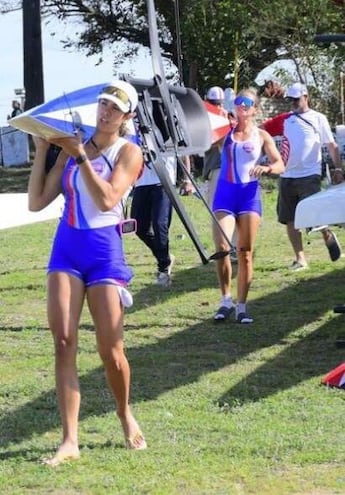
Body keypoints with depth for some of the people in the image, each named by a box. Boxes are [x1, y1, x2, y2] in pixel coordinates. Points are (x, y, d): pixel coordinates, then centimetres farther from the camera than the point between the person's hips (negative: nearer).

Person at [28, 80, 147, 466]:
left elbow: (107, 199, -17)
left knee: (110, 350, 0)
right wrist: (41, 152, 1)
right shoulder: (72, 147, 11)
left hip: (104, 251, -3)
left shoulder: (128, 152, -1)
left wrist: (81, 157, -18)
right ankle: (69, 441, -10)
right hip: (66, 247, 3)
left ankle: (126, 417, 28)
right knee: (63, 342, -9)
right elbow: (37, 202, 7)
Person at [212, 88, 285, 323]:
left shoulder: (261, 136, 6)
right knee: (221, 247, -15)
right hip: (225, 191, 0)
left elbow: (280, 164, 4)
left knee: (245, 252, 2)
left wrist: (267, 168, -16)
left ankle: (241, 306, 9)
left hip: (249, 192, 1)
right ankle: (226, 300, 1)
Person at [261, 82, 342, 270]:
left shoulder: (318, 119, 3)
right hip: (287, 176, 4)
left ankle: (328, 236, 20)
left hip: (310, 175, -4)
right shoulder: (285, 119, 10)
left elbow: (331, 145, 2)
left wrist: (338, 168, -5)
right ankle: (300, 259, 11)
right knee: (290, 220, 3)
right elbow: (261, 129, 8)